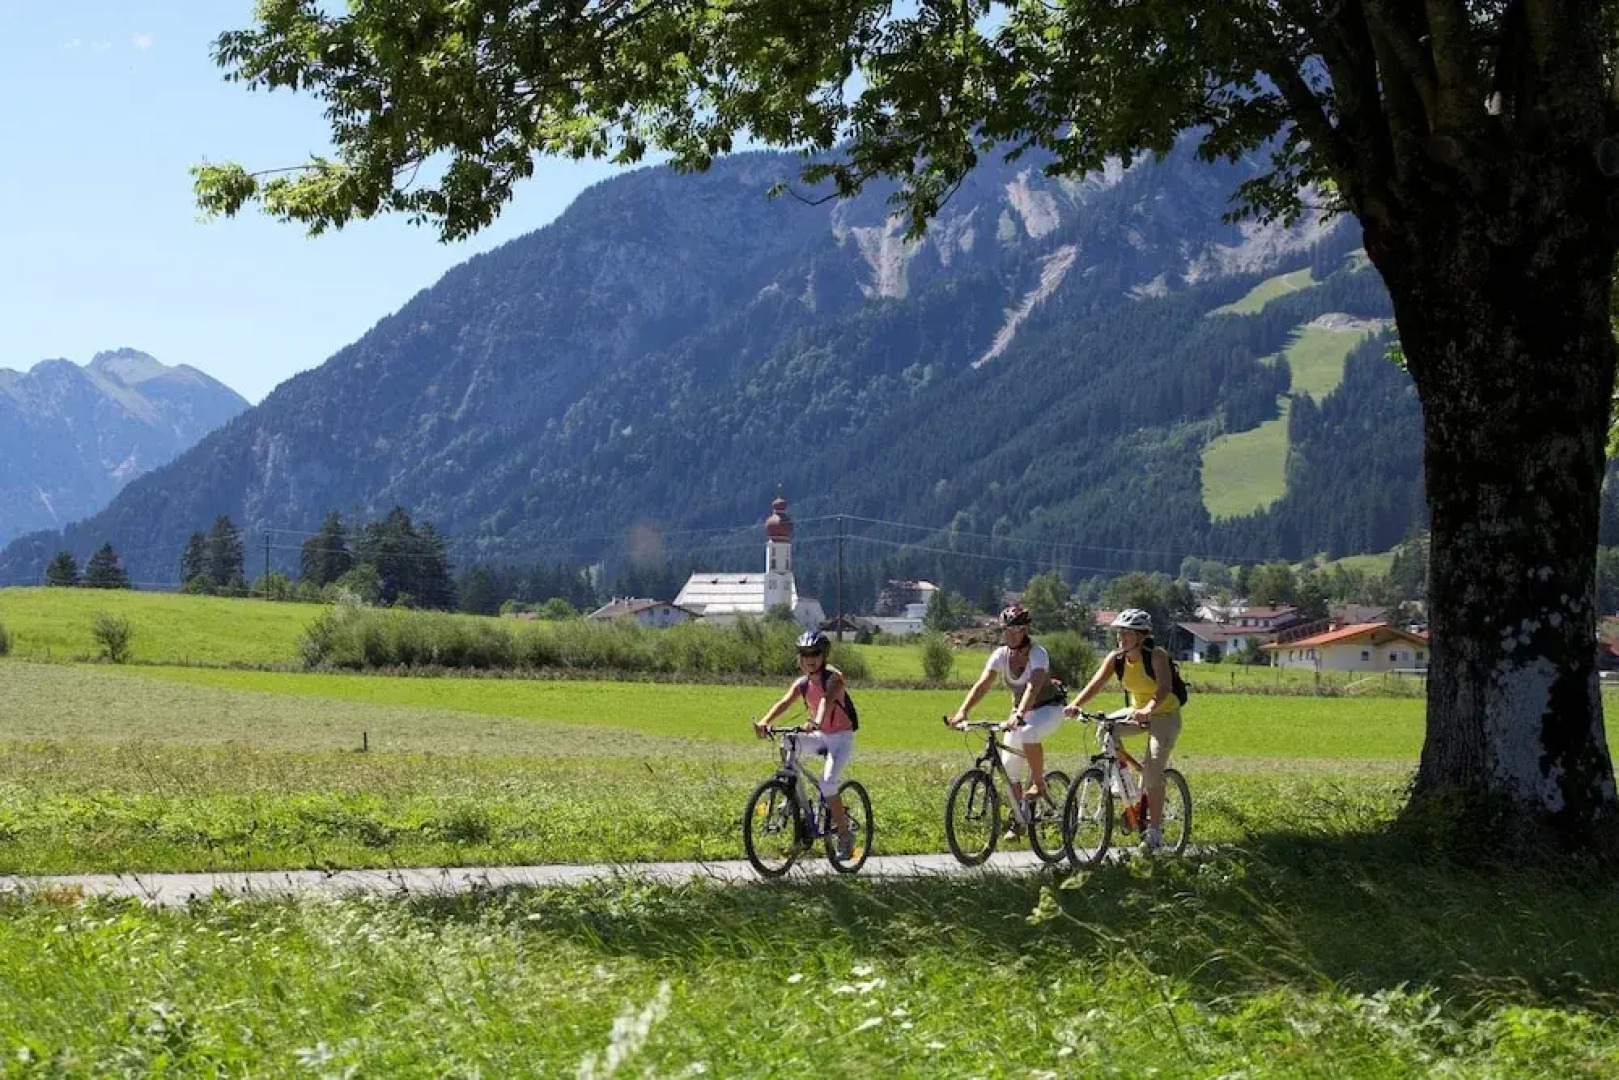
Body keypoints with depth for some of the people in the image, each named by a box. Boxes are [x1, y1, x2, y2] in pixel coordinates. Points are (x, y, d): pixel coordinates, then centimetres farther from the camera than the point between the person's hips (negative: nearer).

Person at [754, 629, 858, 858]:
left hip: (841, 737, -6)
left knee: (827, 782, -24)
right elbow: (784, 702, -17)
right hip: (820, 736, 6)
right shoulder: (802, 683, -1)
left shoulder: (833, 678, -17)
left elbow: (827, 701, -37)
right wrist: (765, 721, -36)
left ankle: (845, 834, -10)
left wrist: (816, 723, -57)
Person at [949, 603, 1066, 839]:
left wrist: (1018, 716, -58)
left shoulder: (1037, 654, -26)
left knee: (1028, 733, -39)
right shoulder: (1001, 655, -12)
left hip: (1048, 708, -6)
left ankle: (1038, 783, -18)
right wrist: (962, 711, -40)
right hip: (1021, 710, 6)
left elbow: (1033, 686, -42)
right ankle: (1018, 821, 14)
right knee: (1010, 768, -2)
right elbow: (982, 684, -23)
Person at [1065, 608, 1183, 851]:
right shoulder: (1116, 657, -10)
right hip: (1137, 712, 6)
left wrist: (1148, 709, -58)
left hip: (1165, 714, -6)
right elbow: (1096, 684, -20)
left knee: (1152, 772, -17)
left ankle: (1154, 831, -10)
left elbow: (1164, 688, -39)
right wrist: (1075, 704, -38)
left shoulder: (1156, 656, -24)